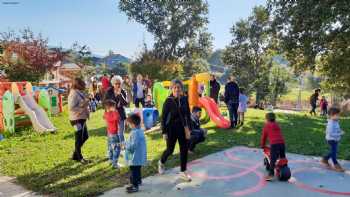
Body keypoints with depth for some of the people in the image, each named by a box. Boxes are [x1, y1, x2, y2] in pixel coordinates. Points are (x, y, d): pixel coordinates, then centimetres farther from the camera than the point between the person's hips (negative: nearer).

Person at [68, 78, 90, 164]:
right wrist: (82, 108, -21)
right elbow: (71, 107, -24)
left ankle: (75, 155, 31)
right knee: (79, 139, 5)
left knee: (85, 136, 18)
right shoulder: (73, 94, -18)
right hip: (77, 119, -10)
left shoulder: (80, 93, 10)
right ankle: (79, 157, 23)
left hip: (82, 118, 10)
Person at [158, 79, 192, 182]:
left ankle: (183, 172, 22)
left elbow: (188, 114, 5)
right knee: (170, 150, 10)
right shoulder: (168, 101, -13)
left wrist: (188, 128, -1)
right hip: (171, 129, -3)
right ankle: (161, 162, 42)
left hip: (182, 128, 4)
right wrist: (164, 132, -11)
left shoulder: (184, 100, -3)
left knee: (184, 150, 7)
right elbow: (163, 117, -10)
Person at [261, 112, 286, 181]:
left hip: (274, 144, -5)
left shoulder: (266, 126, 13)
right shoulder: (277, 125, 25)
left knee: (273, 160, -11)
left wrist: (262, 146, 28)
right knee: (283, 159, 21)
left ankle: (271, 174, -17)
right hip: (282, 143, 5)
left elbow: (264, 137, 16)